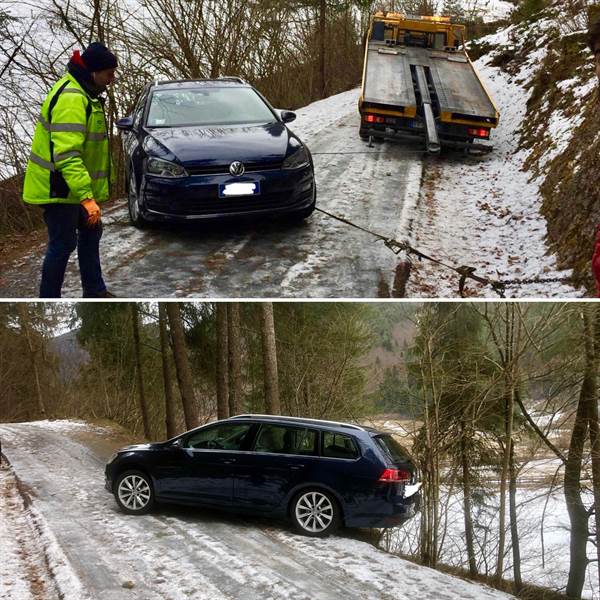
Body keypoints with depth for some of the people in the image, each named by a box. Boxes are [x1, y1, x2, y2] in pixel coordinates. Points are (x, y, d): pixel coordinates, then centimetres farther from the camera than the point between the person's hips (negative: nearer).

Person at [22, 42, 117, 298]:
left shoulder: (83, 94, 11)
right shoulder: (71, 99, -24)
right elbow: (66, 155, -32)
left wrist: (89, 192, 25)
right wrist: (86, 197, -35)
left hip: (76, 187, 11)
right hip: (59, 189, -11)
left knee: (90, 234, 19)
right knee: (63, 244, -3)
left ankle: (95, 290, 32)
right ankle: (49, 298, 10)